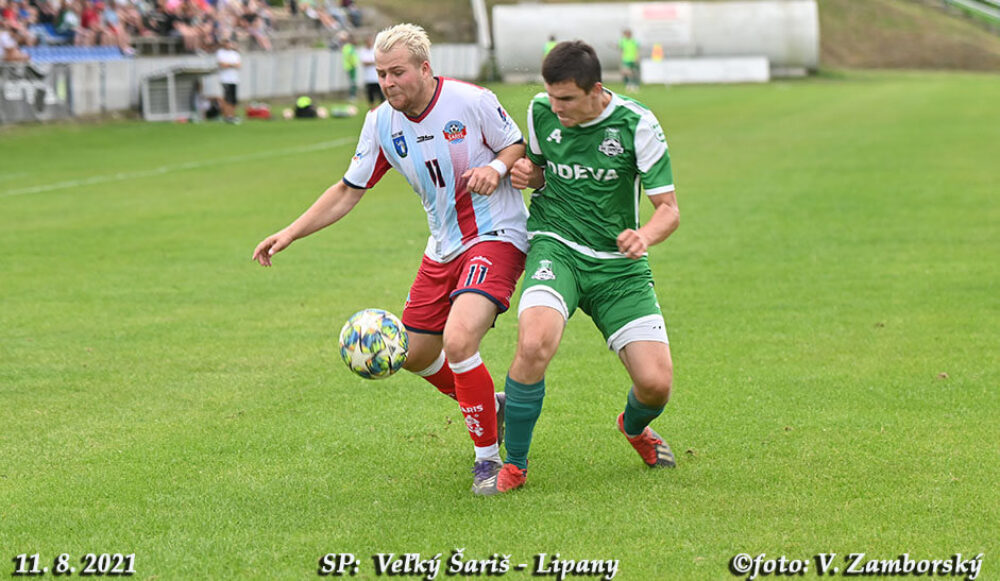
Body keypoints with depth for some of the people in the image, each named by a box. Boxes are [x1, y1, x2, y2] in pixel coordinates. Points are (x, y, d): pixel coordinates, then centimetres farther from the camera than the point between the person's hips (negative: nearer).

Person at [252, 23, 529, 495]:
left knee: (458, 340, -26)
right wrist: (290, 234, 0)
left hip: (496, 236, -7)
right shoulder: (381, 123, -1)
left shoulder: (471, 101, -15)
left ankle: (487, 456, -8)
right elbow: (349, 191, 7)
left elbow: (520, 147, -3)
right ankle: (489, 406, 40)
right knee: (415, 355, 11)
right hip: (443, 247, 7)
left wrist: (497, 166, -25)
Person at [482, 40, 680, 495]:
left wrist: (645, 235, -31)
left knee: (656, 382, -11)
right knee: (534, 343, -32)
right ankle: (514, 465, -12)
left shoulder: (637, 124, -10)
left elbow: (668, 208, -9)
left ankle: (634, 427, 30)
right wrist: (526, 173, -6)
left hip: (617, 263, 0)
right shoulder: (541, 111, -1)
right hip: (555, 247, 0)